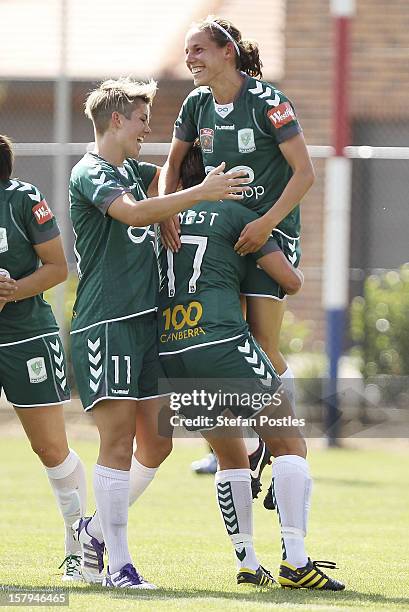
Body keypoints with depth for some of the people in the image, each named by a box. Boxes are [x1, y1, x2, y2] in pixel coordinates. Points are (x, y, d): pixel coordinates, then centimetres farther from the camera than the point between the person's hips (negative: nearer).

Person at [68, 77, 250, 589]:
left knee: (156, 441, 7)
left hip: (146, 320, 9)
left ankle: (96, 529, 24)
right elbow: (134, 213, -27)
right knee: (118, 440, -11)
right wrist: (200, 193, -29)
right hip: (104, 323, -9)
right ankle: (118, 566, -9)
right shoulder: (90, 173, -8)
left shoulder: (131, 170, 19)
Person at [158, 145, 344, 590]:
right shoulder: (235, 215, 6)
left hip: (169, 353, 6)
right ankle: (295, 562, -12)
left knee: (231, 456, 21)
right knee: (289, 445, 0)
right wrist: (295, 279, 27)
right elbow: (289, 278, 5)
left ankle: (246, 563, 16)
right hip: (222, 342, -6)